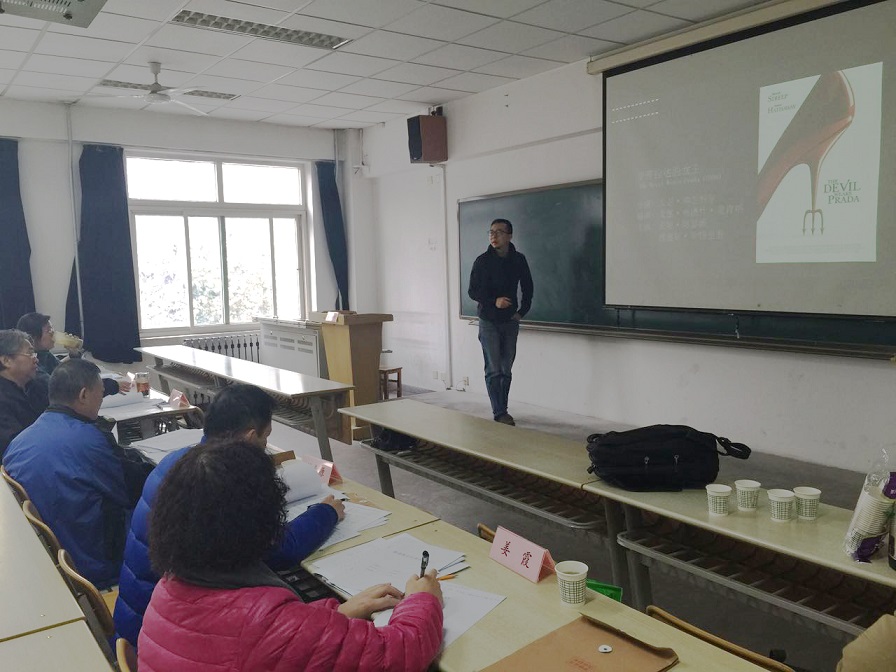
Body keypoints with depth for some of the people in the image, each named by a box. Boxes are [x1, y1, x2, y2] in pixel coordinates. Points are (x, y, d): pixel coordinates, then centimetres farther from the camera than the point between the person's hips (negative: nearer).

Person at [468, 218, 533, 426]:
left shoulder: (518, 260, 2)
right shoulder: (483, 260, -7)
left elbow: (528, 288, 14)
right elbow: (473, 291, -7)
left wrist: (522, 311, 5)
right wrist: (494, 301, -22)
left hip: (510, 322, 3)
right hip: (489, 321, -3)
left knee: (506, 370, 7)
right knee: (494, 370, -6)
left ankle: (502, 410, 18)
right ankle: (499, 413, -1)